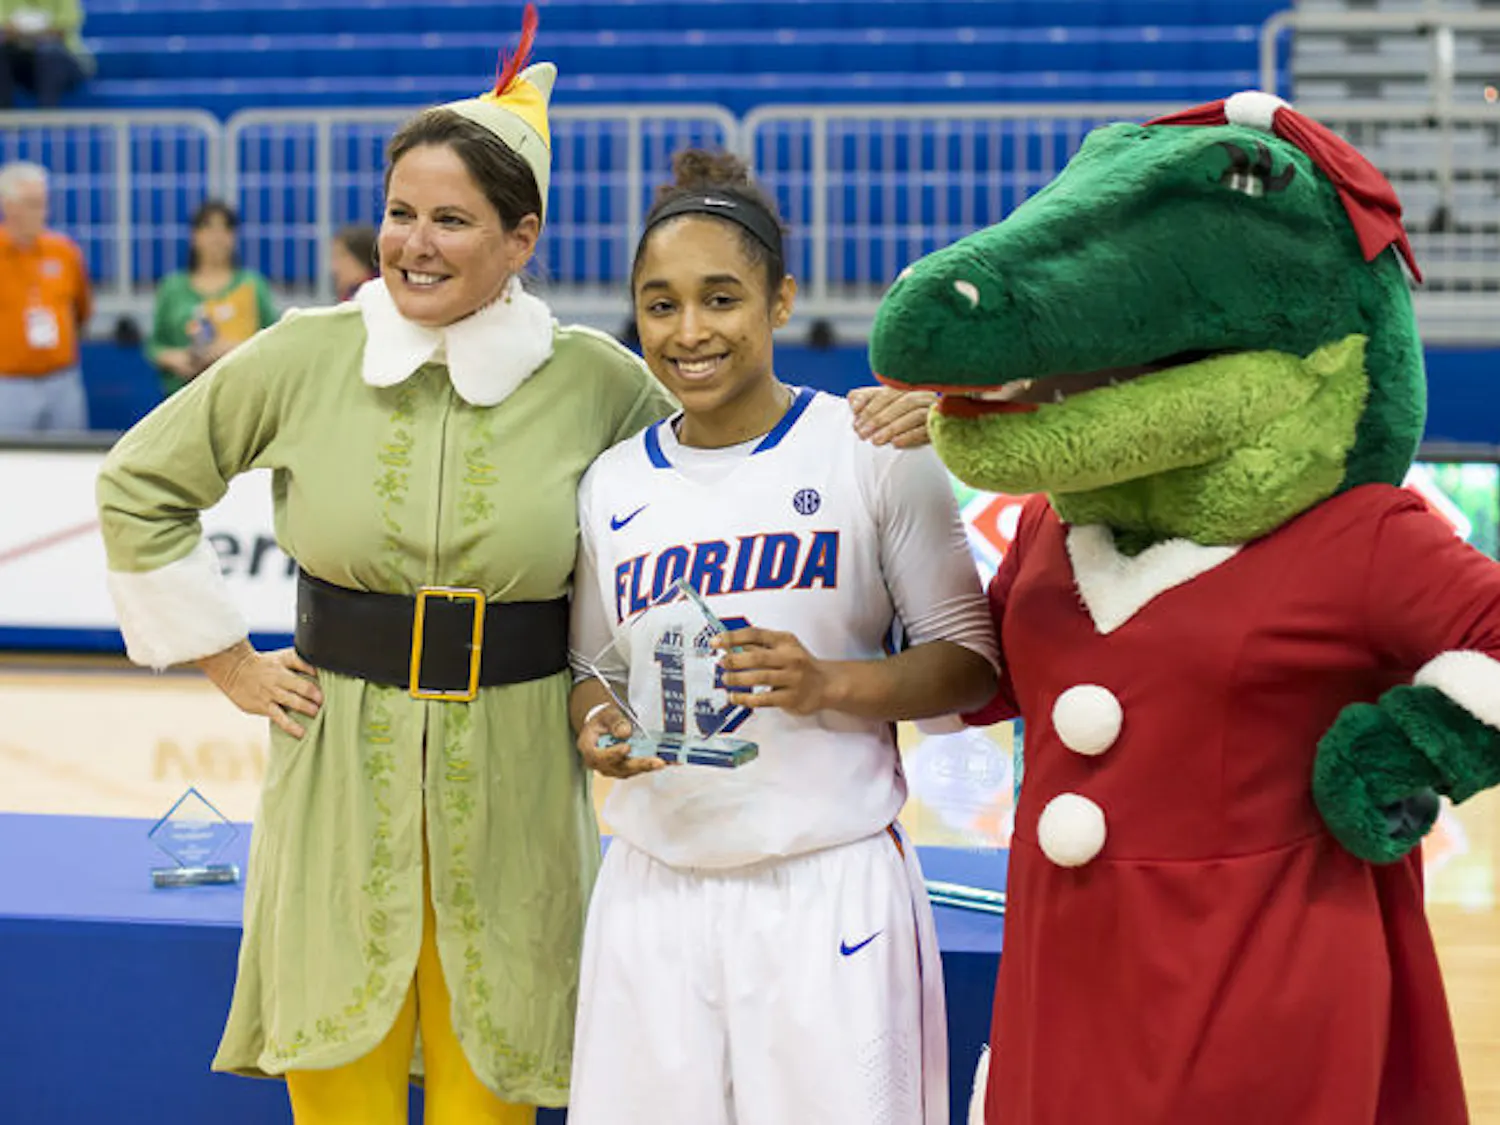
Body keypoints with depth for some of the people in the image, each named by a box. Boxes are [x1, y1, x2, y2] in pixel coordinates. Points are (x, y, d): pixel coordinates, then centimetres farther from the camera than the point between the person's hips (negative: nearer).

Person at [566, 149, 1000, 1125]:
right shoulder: (613, 486, 9)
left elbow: (971, 660, -2)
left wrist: (831, 685, -18)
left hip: (831, 886, -3)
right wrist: (598, 731, -4)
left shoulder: (873, 452, -4)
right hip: (656, 886, 4)